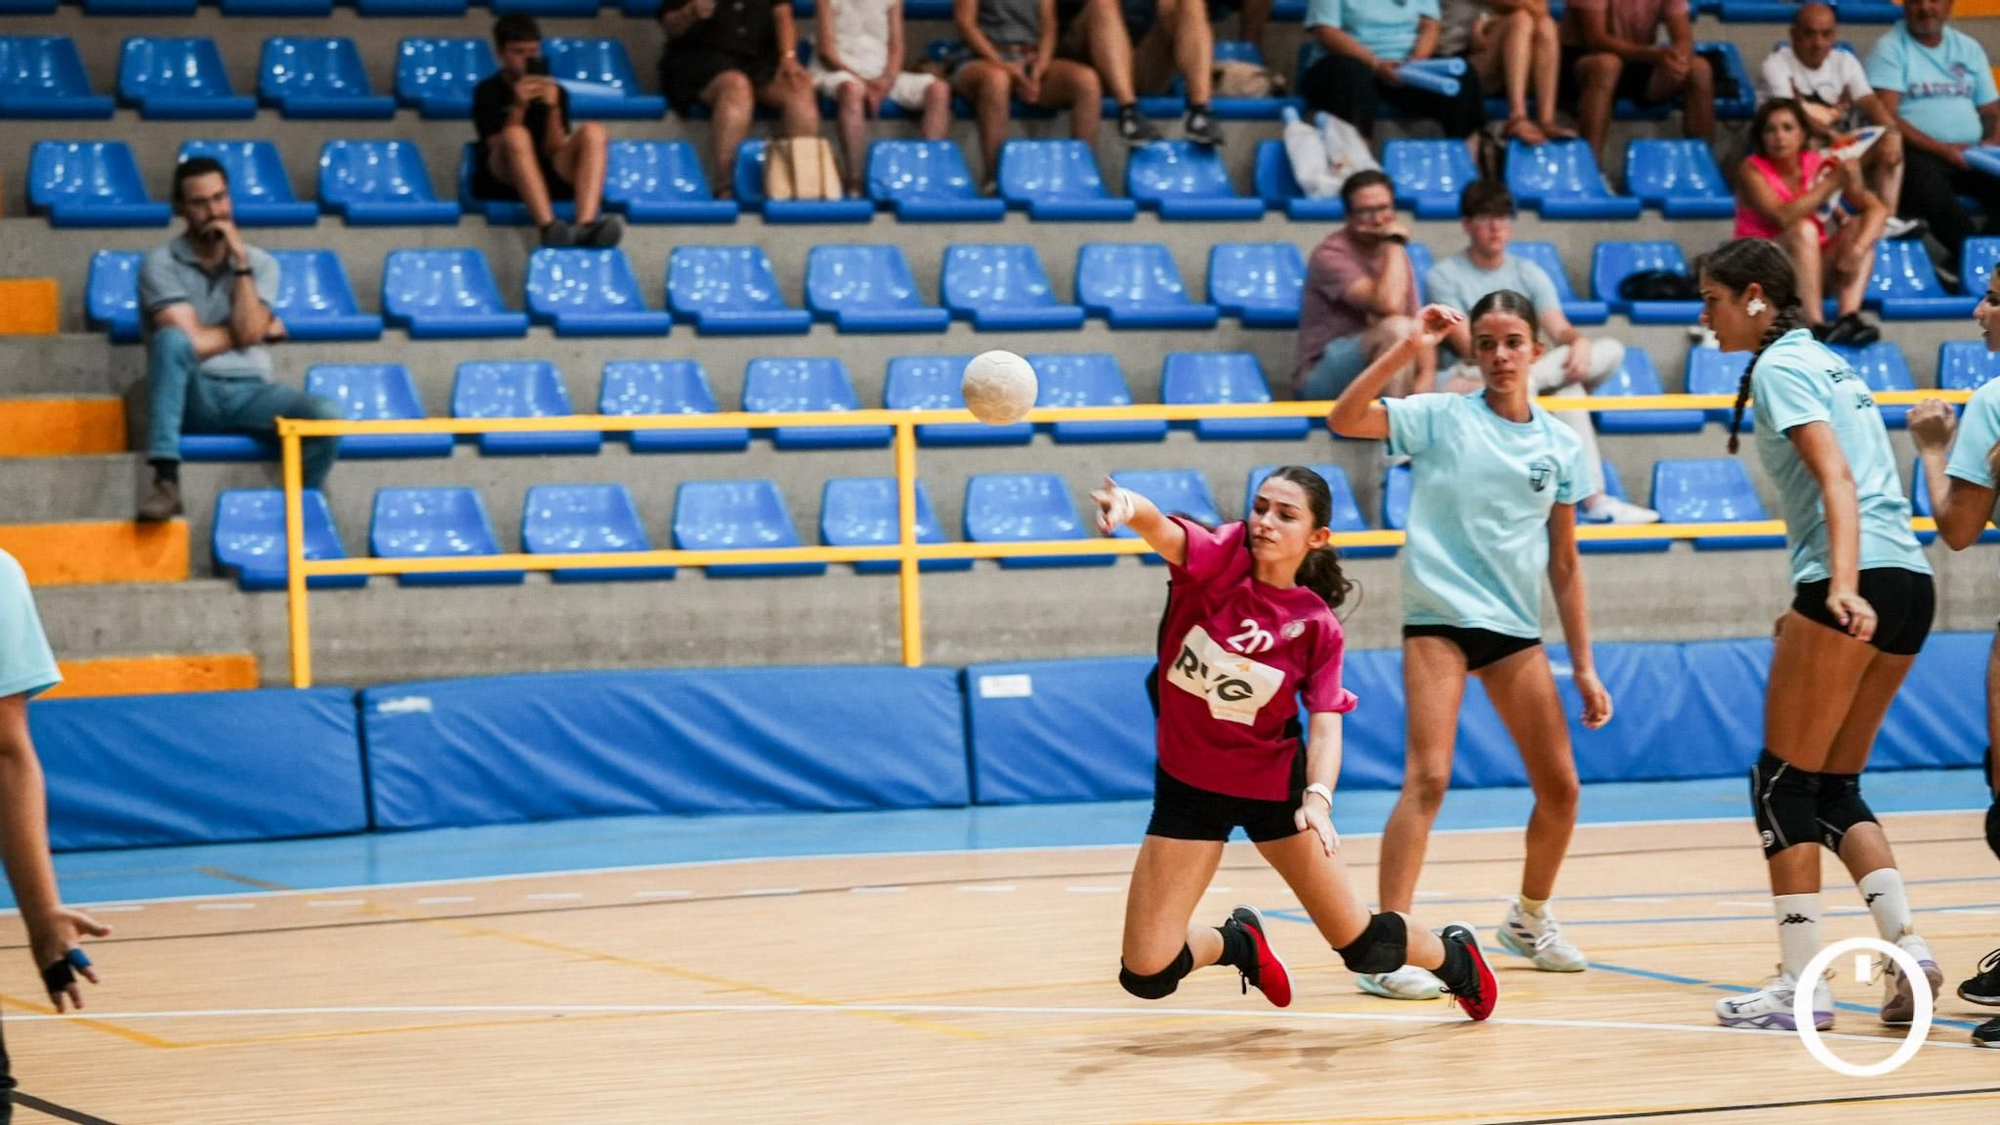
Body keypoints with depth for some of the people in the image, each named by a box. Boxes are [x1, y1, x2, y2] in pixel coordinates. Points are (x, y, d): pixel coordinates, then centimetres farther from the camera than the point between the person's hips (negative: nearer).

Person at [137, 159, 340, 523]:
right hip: (193, 396, -3)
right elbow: (192, 343, -12)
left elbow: (248, 332, -7)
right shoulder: (161, 263, -1)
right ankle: (166, 483, -41)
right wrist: (263, 329, 0)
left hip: (250, 393, 3)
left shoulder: (260, 263, 11)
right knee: (171, 338, -36)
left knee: (327, 415, -27)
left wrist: (240, 261, -8)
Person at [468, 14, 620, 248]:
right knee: (516, 135, -33)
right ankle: (549, 228, -52)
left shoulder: (555, 92, 11)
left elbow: (554, 151, 0)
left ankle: (586, 225, -45)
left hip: (549, 179, 3)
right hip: (501, 180, -3)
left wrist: (553, 108, -13)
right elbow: (498, 147, -9)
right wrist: (519, 106, -20)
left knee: (593, 131, -20)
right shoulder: (488, 92, 3)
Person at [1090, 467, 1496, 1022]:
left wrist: (1318, 797, -35)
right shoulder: (1219, 559, -13)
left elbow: (1326, 724, -14)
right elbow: (1157, 526, -33)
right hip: (1188, 784, 1)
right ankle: (1239, 942, 30)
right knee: (1147, 975, -5)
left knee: (1364, 945, 4)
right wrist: (1126, 504, -57)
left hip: (1274, 784, 0)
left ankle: (1454, 956, 40)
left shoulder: (1317, 625, -11)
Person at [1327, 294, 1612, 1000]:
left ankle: (1529, 921, 32)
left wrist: (1584, 667, 11)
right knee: (1428, 777, -17)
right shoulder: (1441, 419, -3)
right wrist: (1408, 347, -26)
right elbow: (1345, 419, -19)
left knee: (1560, 788, 7)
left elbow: (1564, 562, 12)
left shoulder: (1560, 444, 7)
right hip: (1439, 618, -5)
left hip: (1517, 628, 5)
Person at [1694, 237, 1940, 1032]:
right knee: (1835, 790, 13)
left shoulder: (1779, 367, -4)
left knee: (1784, 784, -2)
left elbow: (1836, 480, -17)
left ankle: (1802, 983, -4)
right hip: (1908, 582, 9)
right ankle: (1907, 948, -2)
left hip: (1856, 583, -9)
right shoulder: (1827, 360, 22)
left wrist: (1842, 584, -29)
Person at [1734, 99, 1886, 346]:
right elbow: (1783, 217, -29)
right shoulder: (1753, 170, -11)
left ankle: (1848, 317, -32)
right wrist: (1832, 183, -31)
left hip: (1811, 267, 5)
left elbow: (1878, 209, -9)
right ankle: (1815, 327, -40)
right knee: (1803, 229, -29)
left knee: (1860, 226, -15)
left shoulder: (1819, 164, -2)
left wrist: (1857, 249, -28)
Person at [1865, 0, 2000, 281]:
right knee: (1929, 184, -38)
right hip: (1918, 153, -5)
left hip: (1970, 153, 5)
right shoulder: (1890, 48, 1)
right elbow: (1886, 117, -10)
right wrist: (1941, 149, -18)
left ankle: (1962, 261, -11)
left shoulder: (1968, 48, 18)